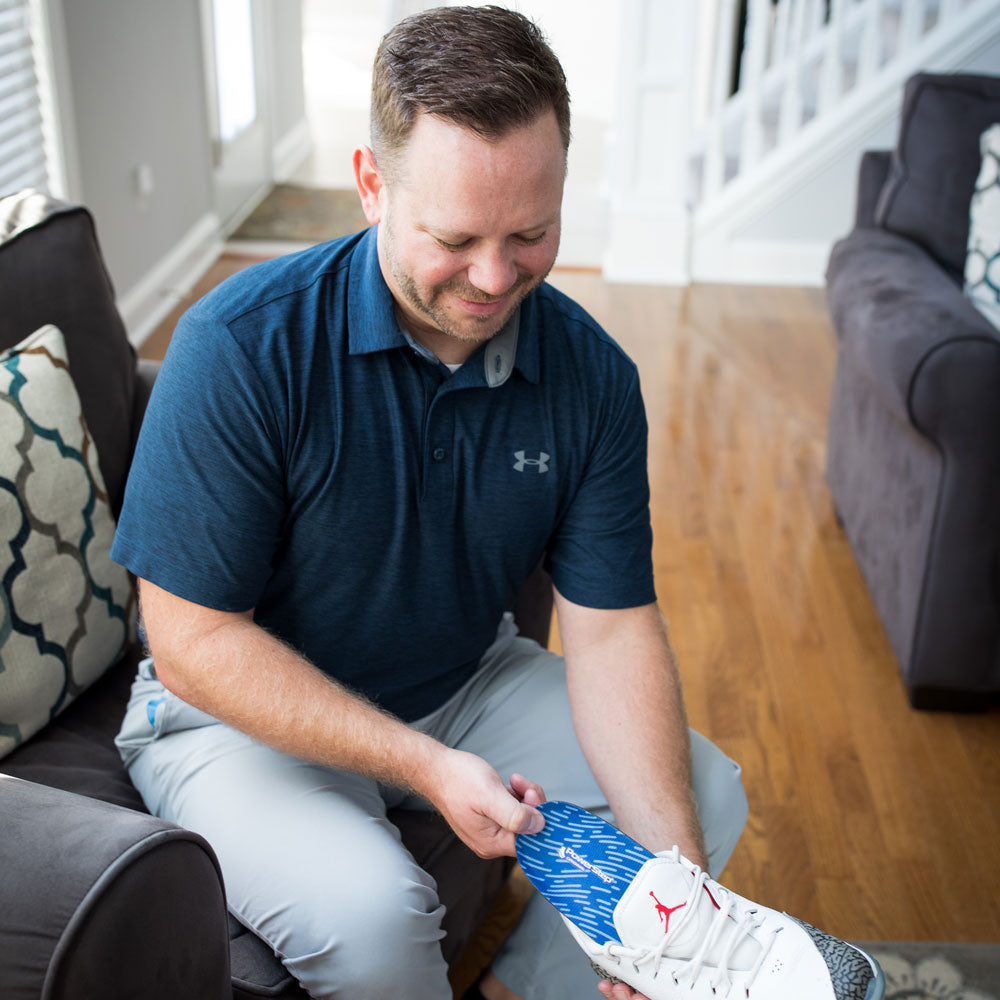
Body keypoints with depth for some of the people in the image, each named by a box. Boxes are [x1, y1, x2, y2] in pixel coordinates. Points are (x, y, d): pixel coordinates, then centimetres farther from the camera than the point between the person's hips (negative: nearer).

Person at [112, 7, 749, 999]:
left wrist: (677, 880, -24)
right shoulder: (240, 347, -25)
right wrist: (427, 767, -28)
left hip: (465, 678, 5)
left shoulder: (592, 375, -12)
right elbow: (194, 638, -22)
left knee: (704, 795, -6)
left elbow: (610, 627, -12)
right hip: (243, 708, -4)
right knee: (369, 908, -30)